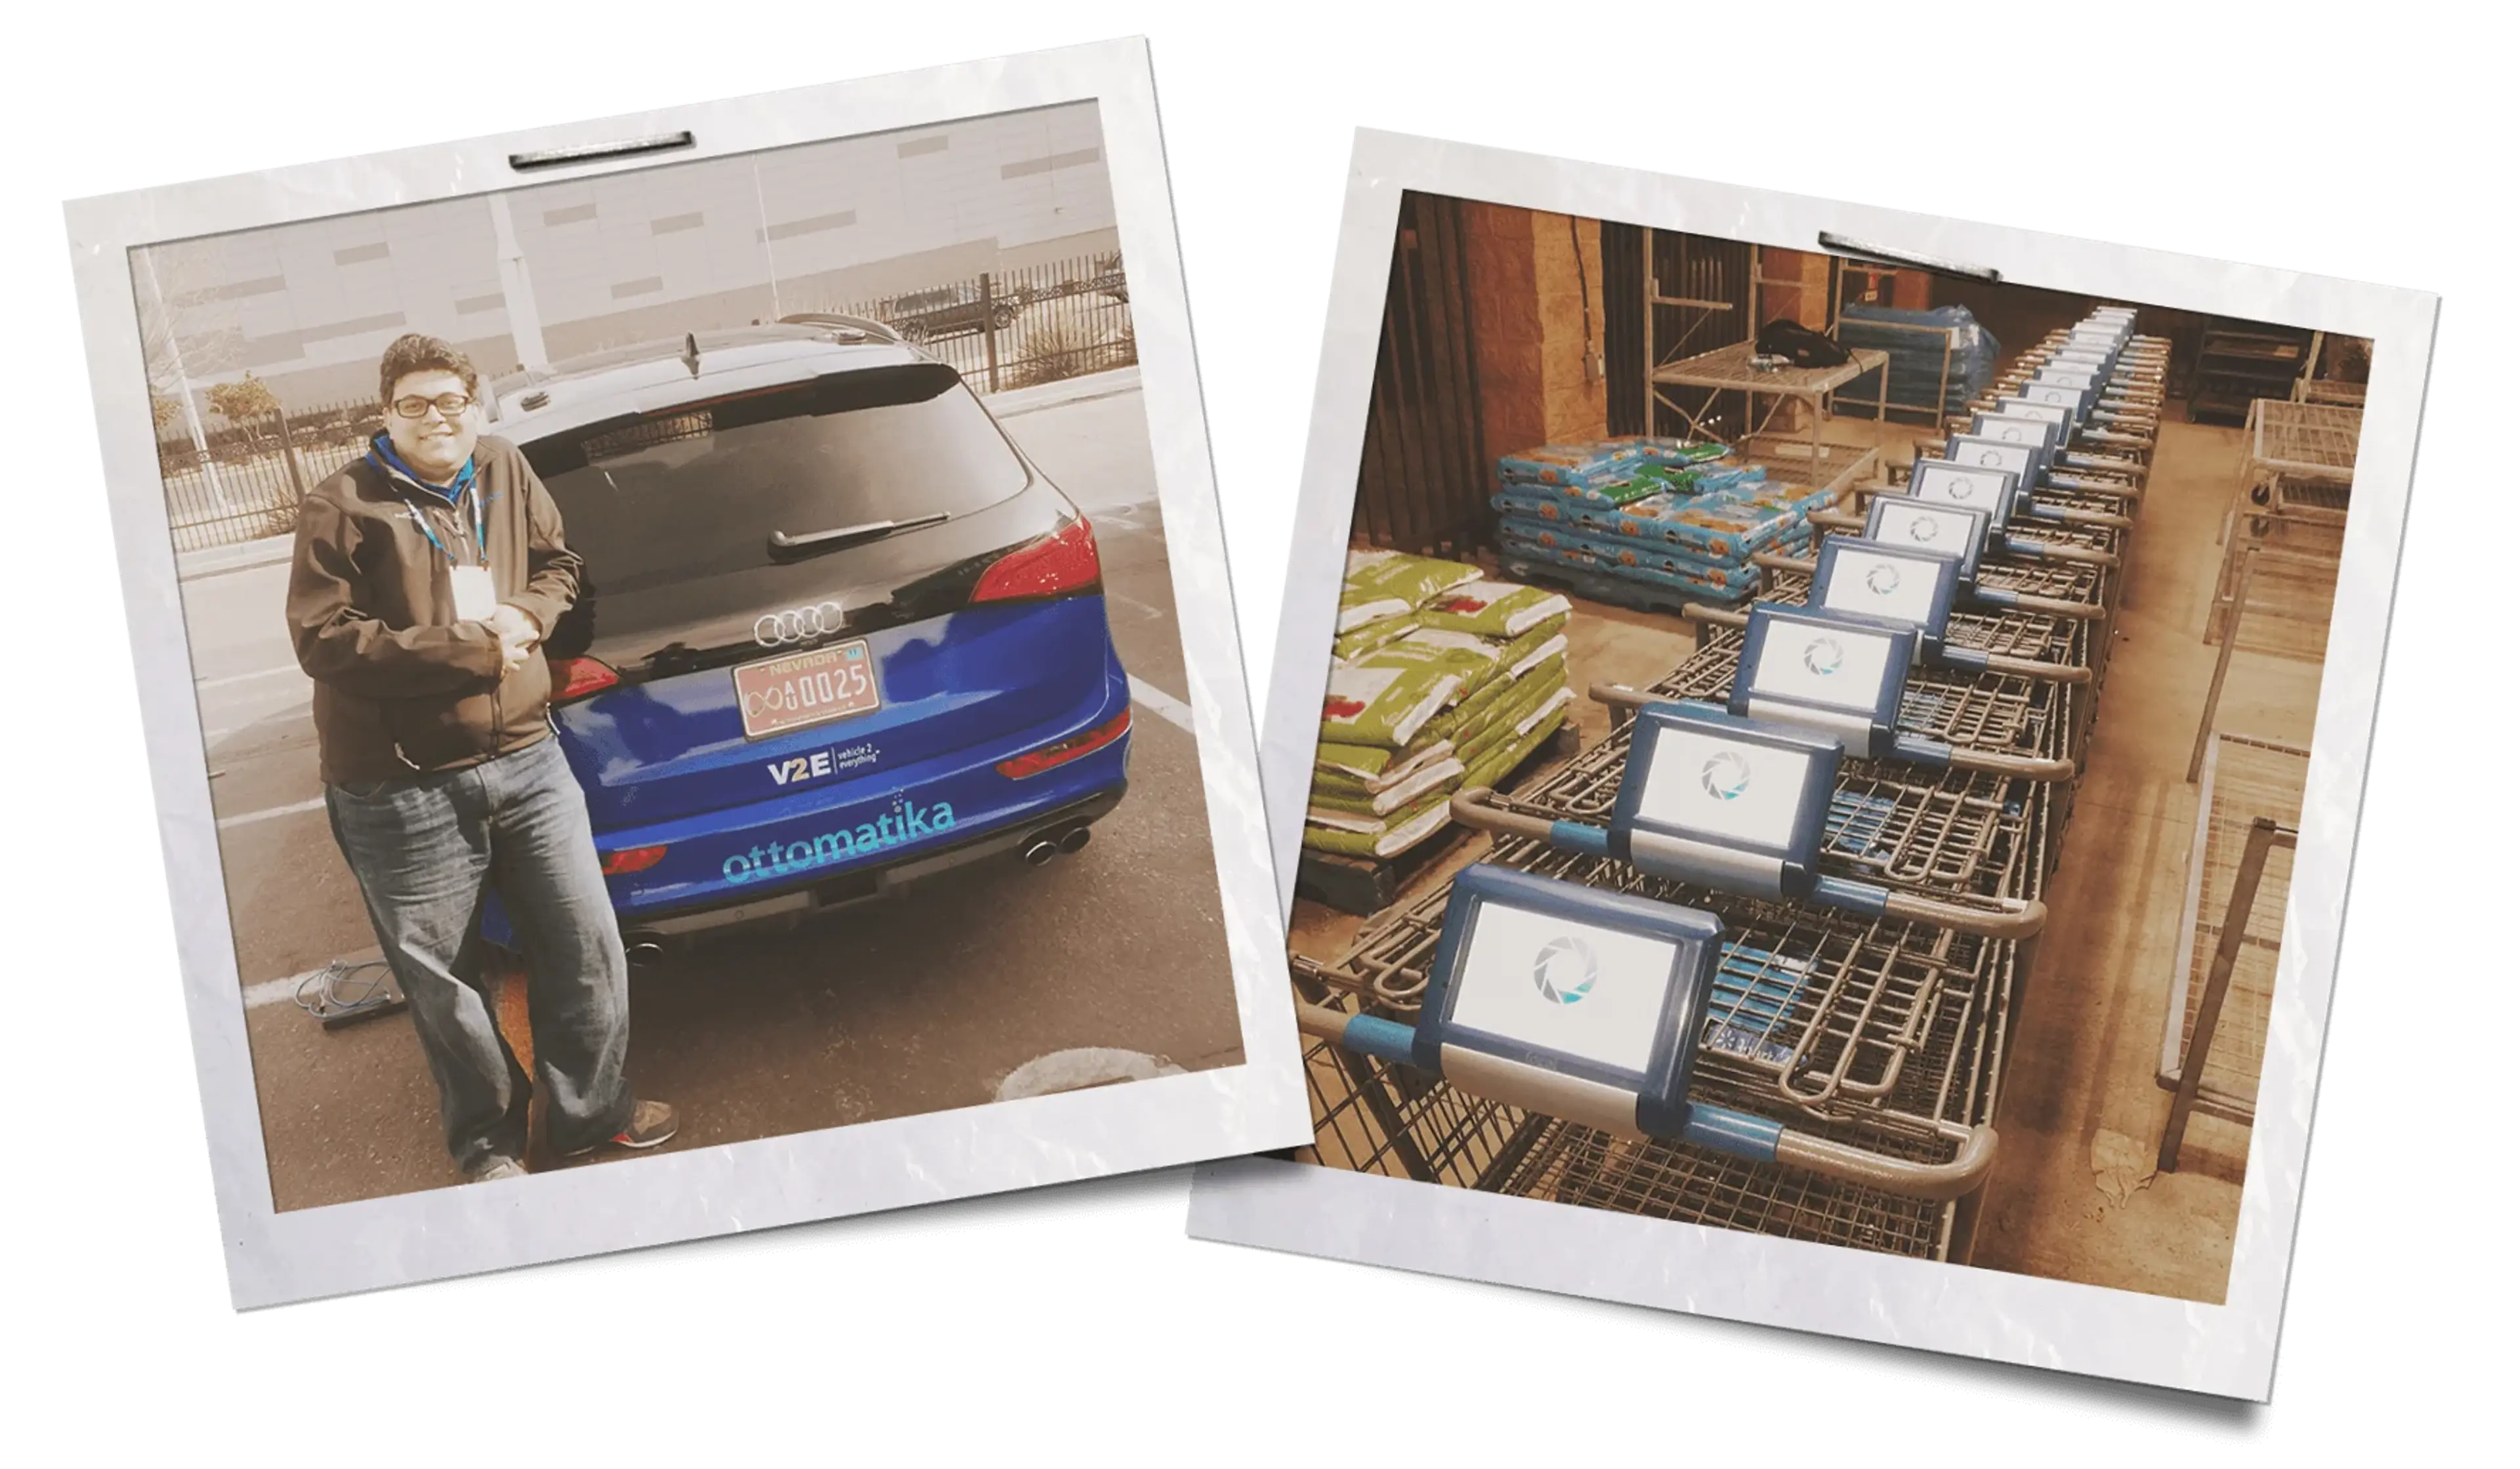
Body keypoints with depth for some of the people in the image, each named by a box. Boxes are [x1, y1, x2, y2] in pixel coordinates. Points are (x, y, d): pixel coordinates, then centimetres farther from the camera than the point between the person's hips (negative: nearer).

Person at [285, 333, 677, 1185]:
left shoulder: (506, 473, 6)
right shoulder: (343, 508, -9)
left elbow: (559, 563, 18)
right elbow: (323, 640, -14)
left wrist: (528, 616, -5)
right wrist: (468, 648, -17)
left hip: (527, 762, 4)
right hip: (400, 793, -4)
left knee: (588, 949, 10)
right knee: (444, 983, 10)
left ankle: (593, 1111, 31)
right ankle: (487, 1143, 31)